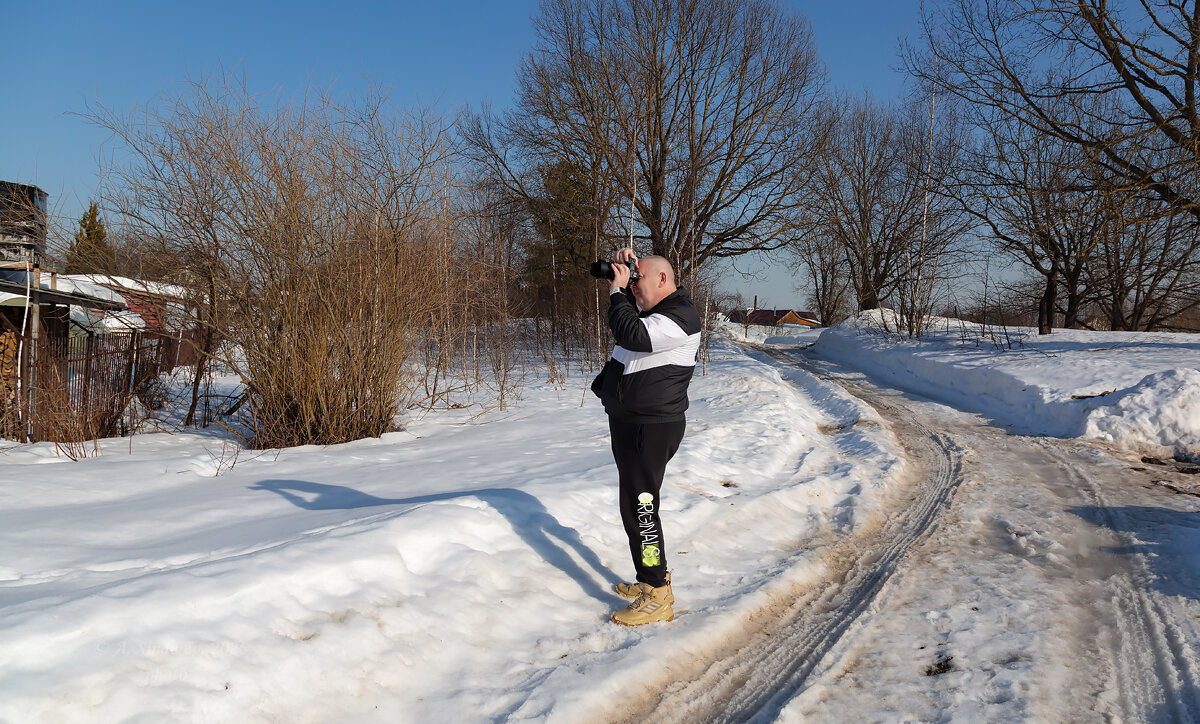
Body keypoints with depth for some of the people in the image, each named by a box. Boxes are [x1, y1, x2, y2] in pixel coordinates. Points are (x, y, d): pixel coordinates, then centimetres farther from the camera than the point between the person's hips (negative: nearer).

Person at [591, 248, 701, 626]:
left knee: (639, 508, -9)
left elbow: (631, 335, -31)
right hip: (629, 424, 11)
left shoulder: (680, 318, -17)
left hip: (649, 428, -11)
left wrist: (618, 291, -18)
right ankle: (652, 578, 33)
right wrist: (623, 280, 11)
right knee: (637, 505, 19)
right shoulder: (655, 311, 13)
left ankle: (658, 598, -1)